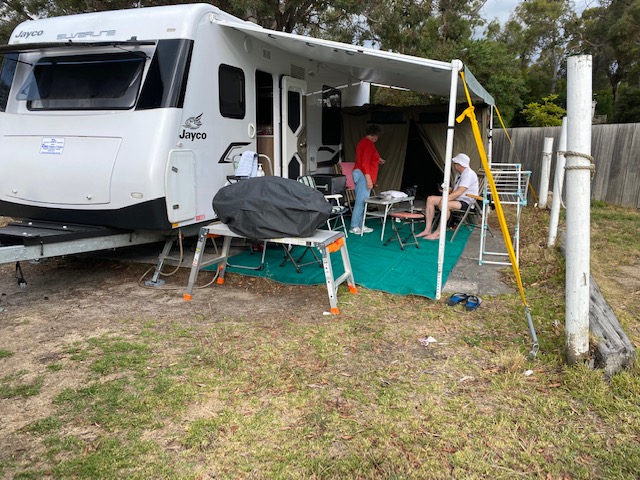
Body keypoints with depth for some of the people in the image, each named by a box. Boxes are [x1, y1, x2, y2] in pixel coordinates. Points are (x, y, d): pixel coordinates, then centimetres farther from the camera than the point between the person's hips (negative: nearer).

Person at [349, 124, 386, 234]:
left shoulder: (363, 142, 16)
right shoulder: (369, 143, -14)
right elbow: (365, 163, -21)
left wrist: (377, 159, 30)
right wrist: (369, 179, -23)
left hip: (359, 173, 11)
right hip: (364, 174, -11)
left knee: (361, 200, 11)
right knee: (361, 201, -8)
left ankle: (360, 225, 14)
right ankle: (355, 227, -6)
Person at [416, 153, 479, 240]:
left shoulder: (468, 174, -16)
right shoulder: (459, 174, 17)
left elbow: (459, 192, -25)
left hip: (466, 202, -10)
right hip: (456, 199, 10)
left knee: (444, 204, -37)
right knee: (430, 199, -4)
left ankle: (438, 233, -26)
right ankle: (427, 230, -10)